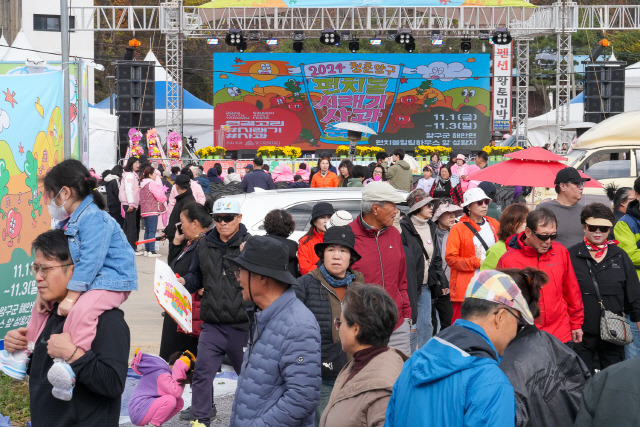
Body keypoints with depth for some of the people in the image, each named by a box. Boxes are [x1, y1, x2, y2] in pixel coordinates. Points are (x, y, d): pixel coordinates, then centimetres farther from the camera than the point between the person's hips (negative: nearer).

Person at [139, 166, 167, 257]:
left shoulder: (142, 184, 16)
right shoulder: (152, 183, -12)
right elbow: (160, 196, -16)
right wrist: (164, 197, 8)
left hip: (144, 211, 9)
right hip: (152, 211, -9)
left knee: (147, 231, 13)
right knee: (152, 231, -8)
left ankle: (146, 250, 14)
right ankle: (151, 251, -11)